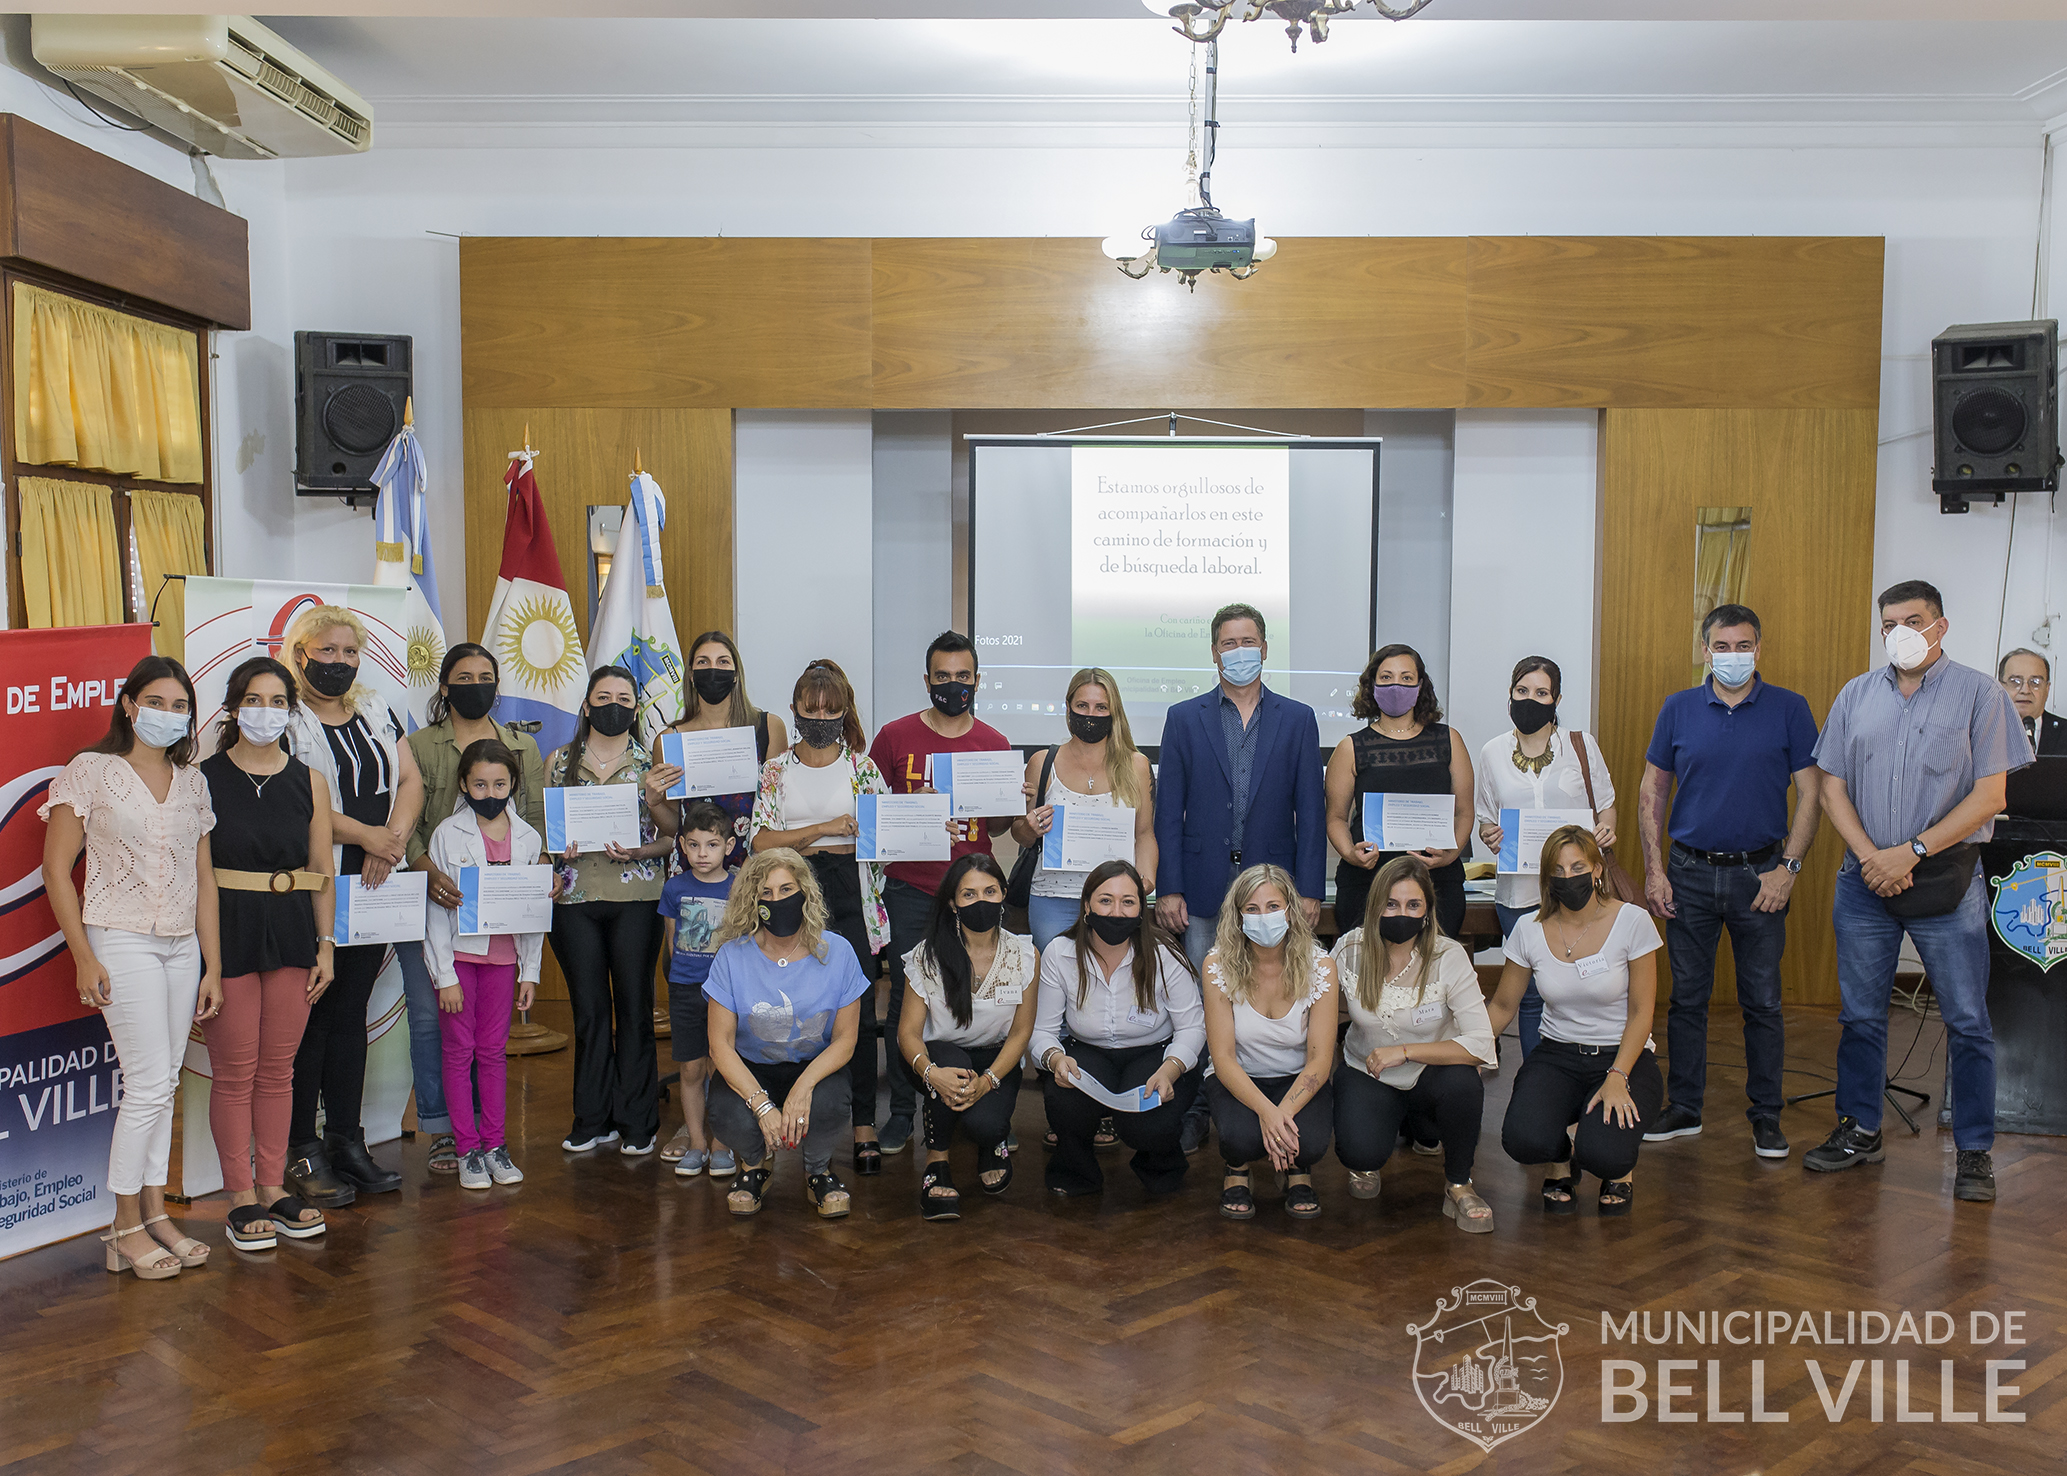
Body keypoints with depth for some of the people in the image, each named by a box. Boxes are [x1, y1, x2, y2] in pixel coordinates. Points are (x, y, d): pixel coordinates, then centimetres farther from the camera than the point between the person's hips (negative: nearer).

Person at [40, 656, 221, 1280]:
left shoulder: (192, 782, 11)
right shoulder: (92, 771, -4)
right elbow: (56, 868, -5)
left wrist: (212, 965, 8)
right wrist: (84, 957, -10)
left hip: (182, 947, 5)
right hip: (122, 942, -5)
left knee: (164, 1083, 9)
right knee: (149, 1084, -7)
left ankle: (155, 1213, 19)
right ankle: (126, 1229, 6)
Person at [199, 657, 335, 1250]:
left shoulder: (309, 783, 8)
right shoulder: (204, 779, -1)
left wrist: (325, 944, 5)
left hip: (291, 934, 3)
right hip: (226, 933, -3)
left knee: (278, 1069, 9)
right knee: (234, 1071, 1)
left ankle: (273, 1187, 20)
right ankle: (241, 1199, 11)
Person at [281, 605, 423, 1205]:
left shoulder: (376, 712, 15)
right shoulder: (285, 717, -4)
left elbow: (410, 780, 9)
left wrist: (394, 840, -8)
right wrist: (366, 836, -17)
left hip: (372, 887, 5)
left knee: (351, 1014, 10)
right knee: (310, 1016, -1)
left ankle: (348, 1144, 17)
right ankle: (302, 1152, 7)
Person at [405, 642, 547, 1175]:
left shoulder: (523, 748, 15)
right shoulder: (419, 746, 5)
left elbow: (535, 818, 12)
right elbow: (406, 822, -4)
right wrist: (428, 870, -22)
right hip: (434, 901, -2)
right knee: (429, 1015, -2)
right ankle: (441, 1130, 8)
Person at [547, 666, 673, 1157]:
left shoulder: (652, 762, 6)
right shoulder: (560, 762, 11)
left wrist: (640, 850, -14)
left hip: (635, 898, -1)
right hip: (575, 899, 2)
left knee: (635, 1007, 0)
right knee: (589, 1010, 5)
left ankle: (637, 1123, 9)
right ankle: (592, 1120, 16)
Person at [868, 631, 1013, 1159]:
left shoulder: (994, 744, 8)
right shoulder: (895, 737, 3)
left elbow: (998, 827, 12)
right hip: (910, 890, -1)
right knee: (906, 1000, 1)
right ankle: (902, 1111, 13)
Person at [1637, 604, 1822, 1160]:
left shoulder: (1789, 709, -1)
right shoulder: (1679, 709, 3)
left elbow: (1810, 794, -1)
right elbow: (1652, 791, 6)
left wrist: (1788, 868, -9)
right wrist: (1654, 869, -1)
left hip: (1759, 874, -1)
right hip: (1690, 874, 1)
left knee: (1762, 1002, 5)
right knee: (1686, 997, 8)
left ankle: (1766, 1115, 17)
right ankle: (1684, 1108, 19)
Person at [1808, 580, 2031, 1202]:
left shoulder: (1979, 694, -3)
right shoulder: (1856, 696, 8)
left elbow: (1988, 796, -8)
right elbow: (1833, 788, 7)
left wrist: (1910, 852, -14)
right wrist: (1870, 856, -8)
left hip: (1945, 879, -3)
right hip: (1865, 879, 3)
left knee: (1967, 1021, 0)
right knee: (1860, 1015, 10)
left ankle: (1975, 1151, 11)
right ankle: (1860, 1132, 24)